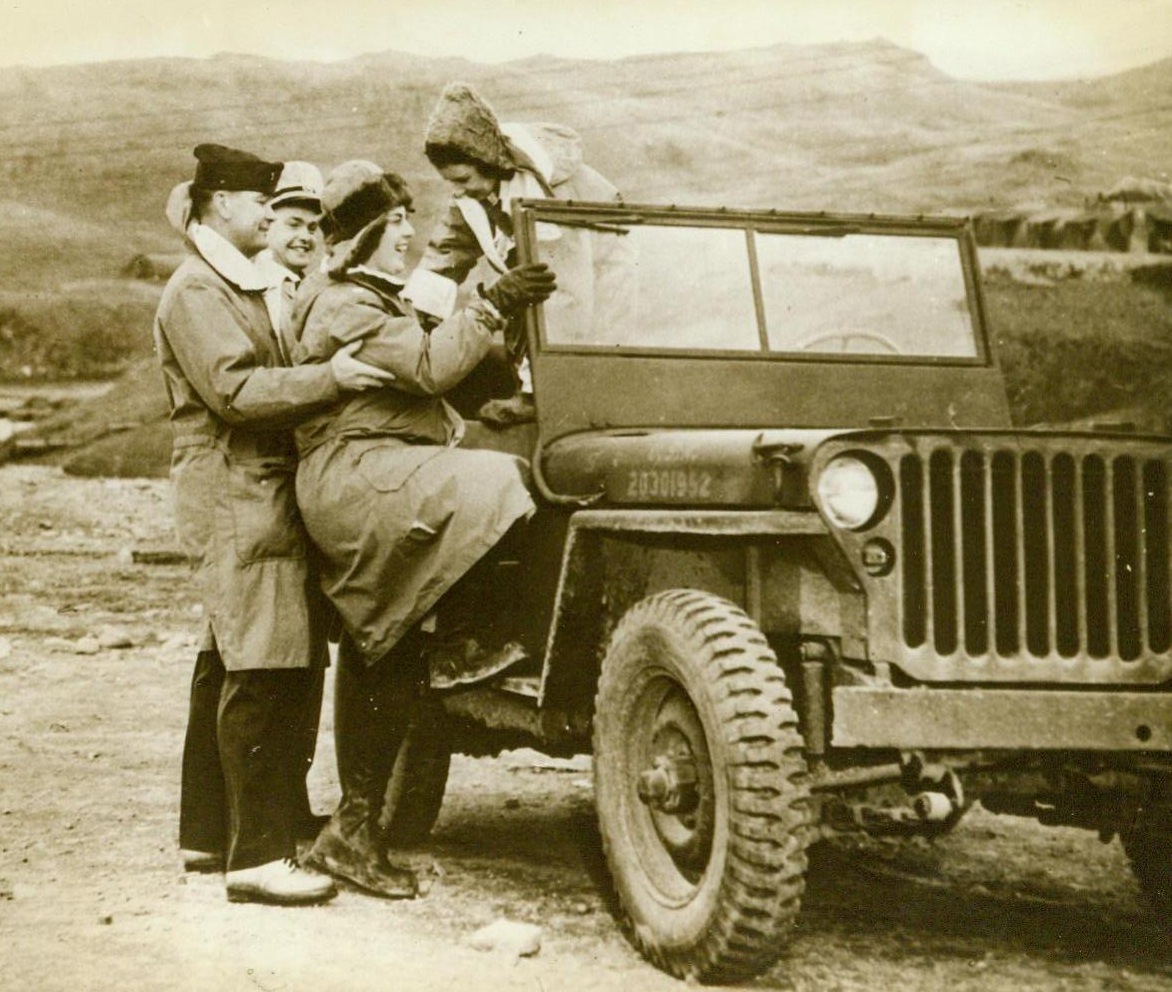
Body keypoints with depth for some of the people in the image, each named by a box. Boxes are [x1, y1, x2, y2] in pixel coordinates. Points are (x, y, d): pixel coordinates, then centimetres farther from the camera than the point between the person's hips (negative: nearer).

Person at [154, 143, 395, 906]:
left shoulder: (246, 287, 22)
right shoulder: (195, 294, -10)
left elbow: (273, 374, 28)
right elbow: (234, 389, -22)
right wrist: (329, 378, -29)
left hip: (266, 494, 10)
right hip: (235, 500, -10)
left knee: (229, 668, 13)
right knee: (262, 674, -14)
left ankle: (208, 833, 20)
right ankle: (257, 856, -14)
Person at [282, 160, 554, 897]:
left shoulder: (379, 301, 25)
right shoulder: (344, 306, -9)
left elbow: (419, 381, 29)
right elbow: (430, 367, -20)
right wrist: (494, 307, -18)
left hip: (381, 494, 10)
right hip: (353, 478, -10)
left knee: (381, 671, 8)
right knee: (490, 489, -31)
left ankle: (355, 831, 12)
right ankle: (455, 648, -14)